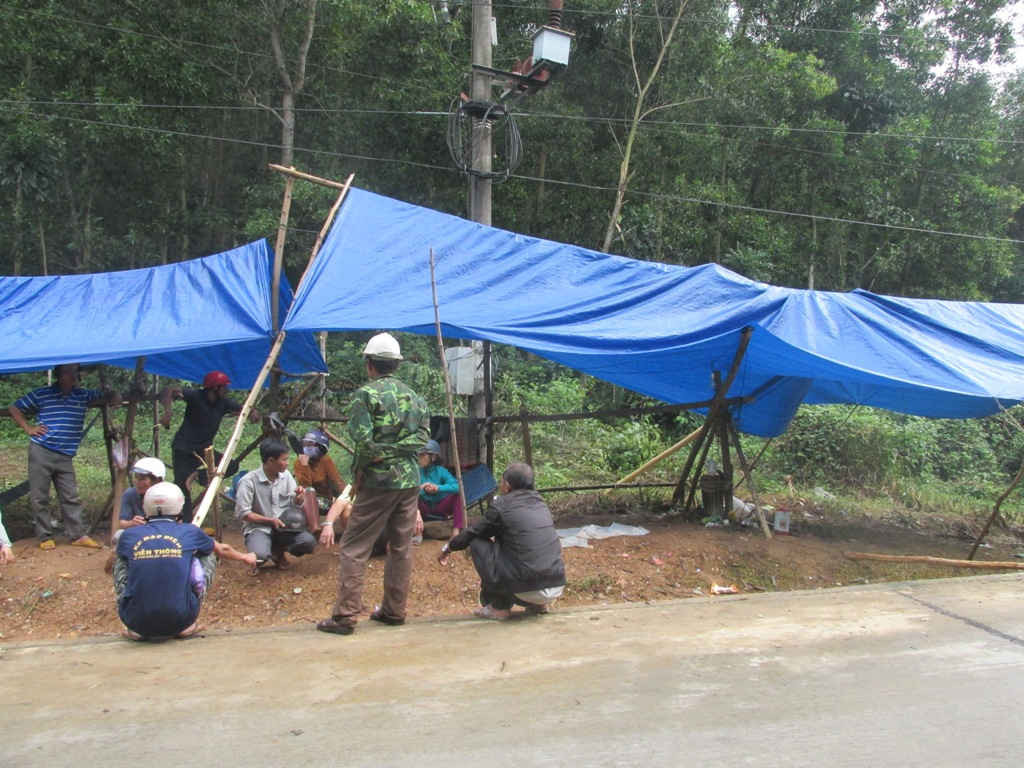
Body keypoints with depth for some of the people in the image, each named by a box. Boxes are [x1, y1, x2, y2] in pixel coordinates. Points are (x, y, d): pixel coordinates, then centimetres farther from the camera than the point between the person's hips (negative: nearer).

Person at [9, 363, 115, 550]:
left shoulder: (83, 395, 8)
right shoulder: (41, 394, 1)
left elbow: (114, 398, 11)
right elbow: (14, 408, 11)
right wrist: (28, 428, 1)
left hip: (65, 457, 3)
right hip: (40, 452, -3)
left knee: (71, 497, 4)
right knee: (39, 497, 2)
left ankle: (78, 535, 10)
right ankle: (45, 537, 11)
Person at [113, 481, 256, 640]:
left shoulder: (129, 535, 4)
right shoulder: (189, 533, 2)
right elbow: (222, 550, 23)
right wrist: (244, 557, 46)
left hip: (136, 621, 1)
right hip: (179, 621, -1)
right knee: (207, 556, 17)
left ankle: (134, 629, 17)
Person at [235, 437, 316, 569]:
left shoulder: (286, 475, 1)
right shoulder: (249, 481, -15)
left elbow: (296, 504, 7)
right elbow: (242, 513, -14)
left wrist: (298, 497, -17)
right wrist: (270, 520, -19)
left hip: (283, 527, 5)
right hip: (258, 527, -4)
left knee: (309, 541, -22)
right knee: (260, 555, -35)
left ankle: (278, 551, 9)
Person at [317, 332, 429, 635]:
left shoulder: (365, 394, -9)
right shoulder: (414, 397, 11)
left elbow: (361, 441, -16)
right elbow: (421, 439, 10)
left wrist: (358, 473, -2)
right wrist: (400, 454, 13)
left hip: (378, 481, -6)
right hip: (410, 480, 6)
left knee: (353, 548, 1)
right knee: (402, 548, 12)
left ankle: (345, 616, 1)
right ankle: (394, 611, 21)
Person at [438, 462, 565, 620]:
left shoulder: (502, 506, -4)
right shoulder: (540, 503, 14)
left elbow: (472, 533, 9)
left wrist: (447, 548, 29)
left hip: (528, 590, -7)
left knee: (478, 542, 7)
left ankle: (498, 607, 10)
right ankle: (539, 604, 19)